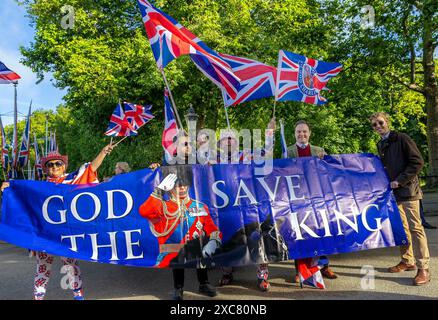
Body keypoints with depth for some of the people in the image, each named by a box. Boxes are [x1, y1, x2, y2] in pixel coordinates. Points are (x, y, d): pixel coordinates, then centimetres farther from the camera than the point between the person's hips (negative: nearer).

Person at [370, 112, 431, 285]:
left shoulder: (402, 139, -7)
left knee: (415, 227, -6)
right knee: (401, 227, 12)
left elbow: (418, 162, -12)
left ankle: (423, 268, 0)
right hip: (393, 191, 7)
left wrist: (400, 181, -15)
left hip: (408, 190, -7)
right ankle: (407, 261, 24)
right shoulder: (380, 145, 13)